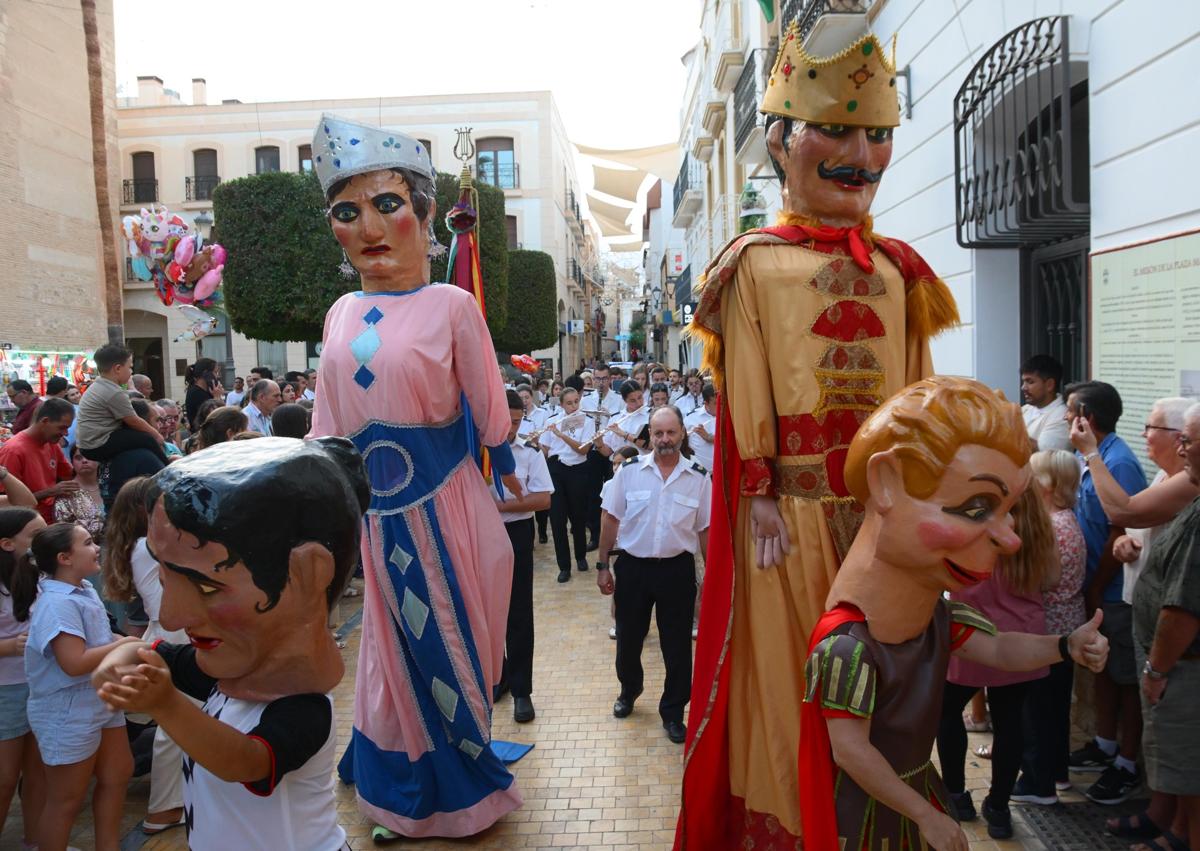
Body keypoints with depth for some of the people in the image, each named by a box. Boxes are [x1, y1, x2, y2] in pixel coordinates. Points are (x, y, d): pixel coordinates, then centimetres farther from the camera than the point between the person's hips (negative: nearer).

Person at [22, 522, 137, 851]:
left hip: (101, 699, 10)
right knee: (66, 800, 7)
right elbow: (75, 663, -31)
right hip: (68, 711, -10)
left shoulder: (85, 590, 2)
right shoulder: (57, 603, -26)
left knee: (117, 775, 22)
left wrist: (126, 644, 1)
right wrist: (122, 645, -18)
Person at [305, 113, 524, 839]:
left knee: (452, 643, 12)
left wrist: (512, 485, 3)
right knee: (397, 646, 17)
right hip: (378, 505, 4)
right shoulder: (343, 314, 6)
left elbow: (490, 413, -4)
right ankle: (410, 795, 39)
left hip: (444, 500, -4)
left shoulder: (451, 306, -11)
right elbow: (328, 424, 10)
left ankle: (465, 791, 35)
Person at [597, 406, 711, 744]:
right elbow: (611, 518, 1)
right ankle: (629, 690, 45)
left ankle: (673, 712, 29)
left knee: (677, 645, 9)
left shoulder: (699, 478, -3)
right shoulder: (630, 470, -5)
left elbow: (706, 529, 3)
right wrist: (603, 566, 1)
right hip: (632, 566, 0)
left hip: (677, 568, 0)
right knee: (628, 637, 16)